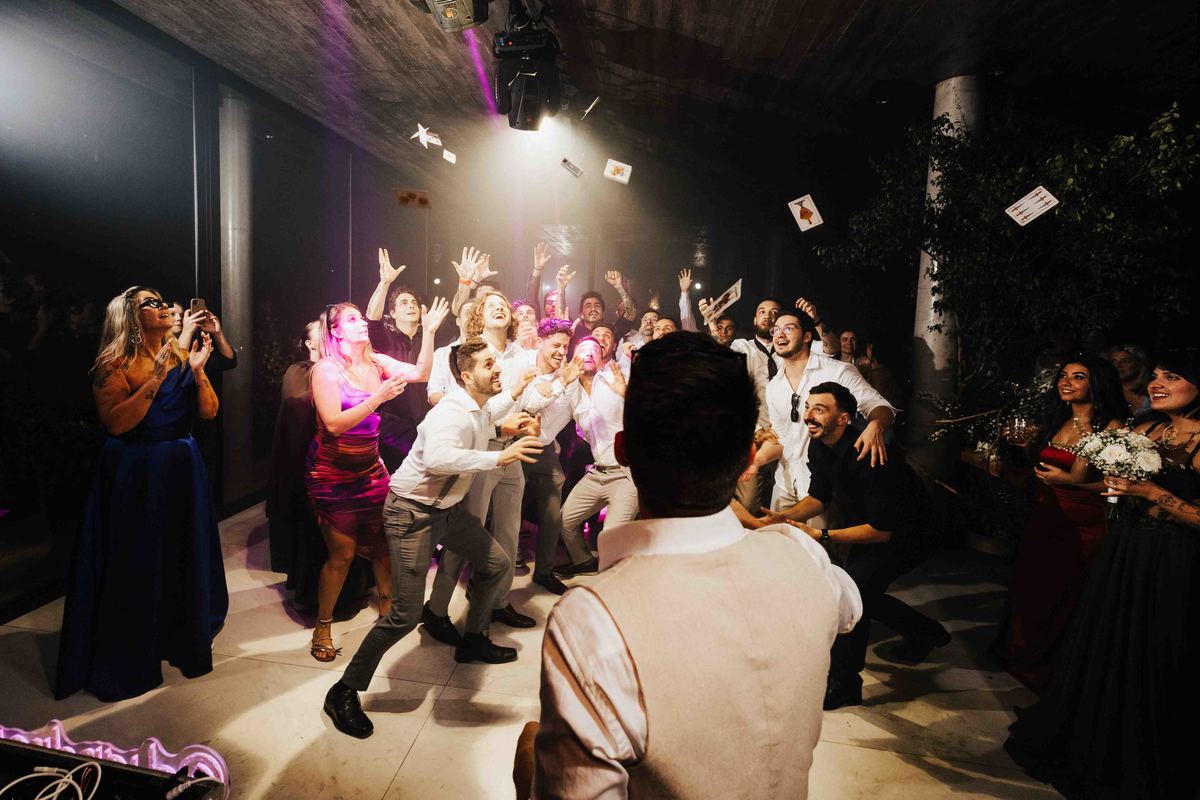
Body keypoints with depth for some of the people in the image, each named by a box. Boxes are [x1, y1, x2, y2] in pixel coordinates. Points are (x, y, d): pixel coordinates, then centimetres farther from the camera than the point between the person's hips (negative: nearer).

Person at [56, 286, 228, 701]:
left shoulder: (182, 356, 6)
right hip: (134, 475, -5)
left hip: (182, 469, 5)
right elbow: (116, 423, -21)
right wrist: (156, 379, -25)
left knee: (183, 558, 15)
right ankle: (126, 661, 22)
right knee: (134, 565, 3)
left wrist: (197, 370, -14)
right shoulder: (116, 364, -9)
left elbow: (209, 411, 0)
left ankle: (184, 641, 35)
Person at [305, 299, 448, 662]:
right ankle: (322, 626, 19)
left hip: (370, 468, 5)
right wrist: (377, 398, -29)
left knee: (383, 541, 6)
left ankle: (387, 604, 31)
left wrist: (429, 332, -11)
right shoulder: (326, 369, -13)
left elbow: (421, 373, -2)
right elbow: (334, 424, -22)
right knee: (342, 553, -1)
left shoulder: (376, 362, 2)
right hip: (332, 474, -5)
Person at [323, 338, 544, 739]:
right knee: (405, 615, -11)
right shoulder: (452, 412, -27)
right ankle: (344, 692, 8)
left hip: (449, 507, 9)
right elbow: (437, 460, -47)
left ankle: (472, 640, 36)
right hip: (412, 512, -9)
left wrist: (502, 428, 9)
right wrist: (500, 457, -42)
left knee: (497, 565, 13)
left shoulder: (481, 408, 4)